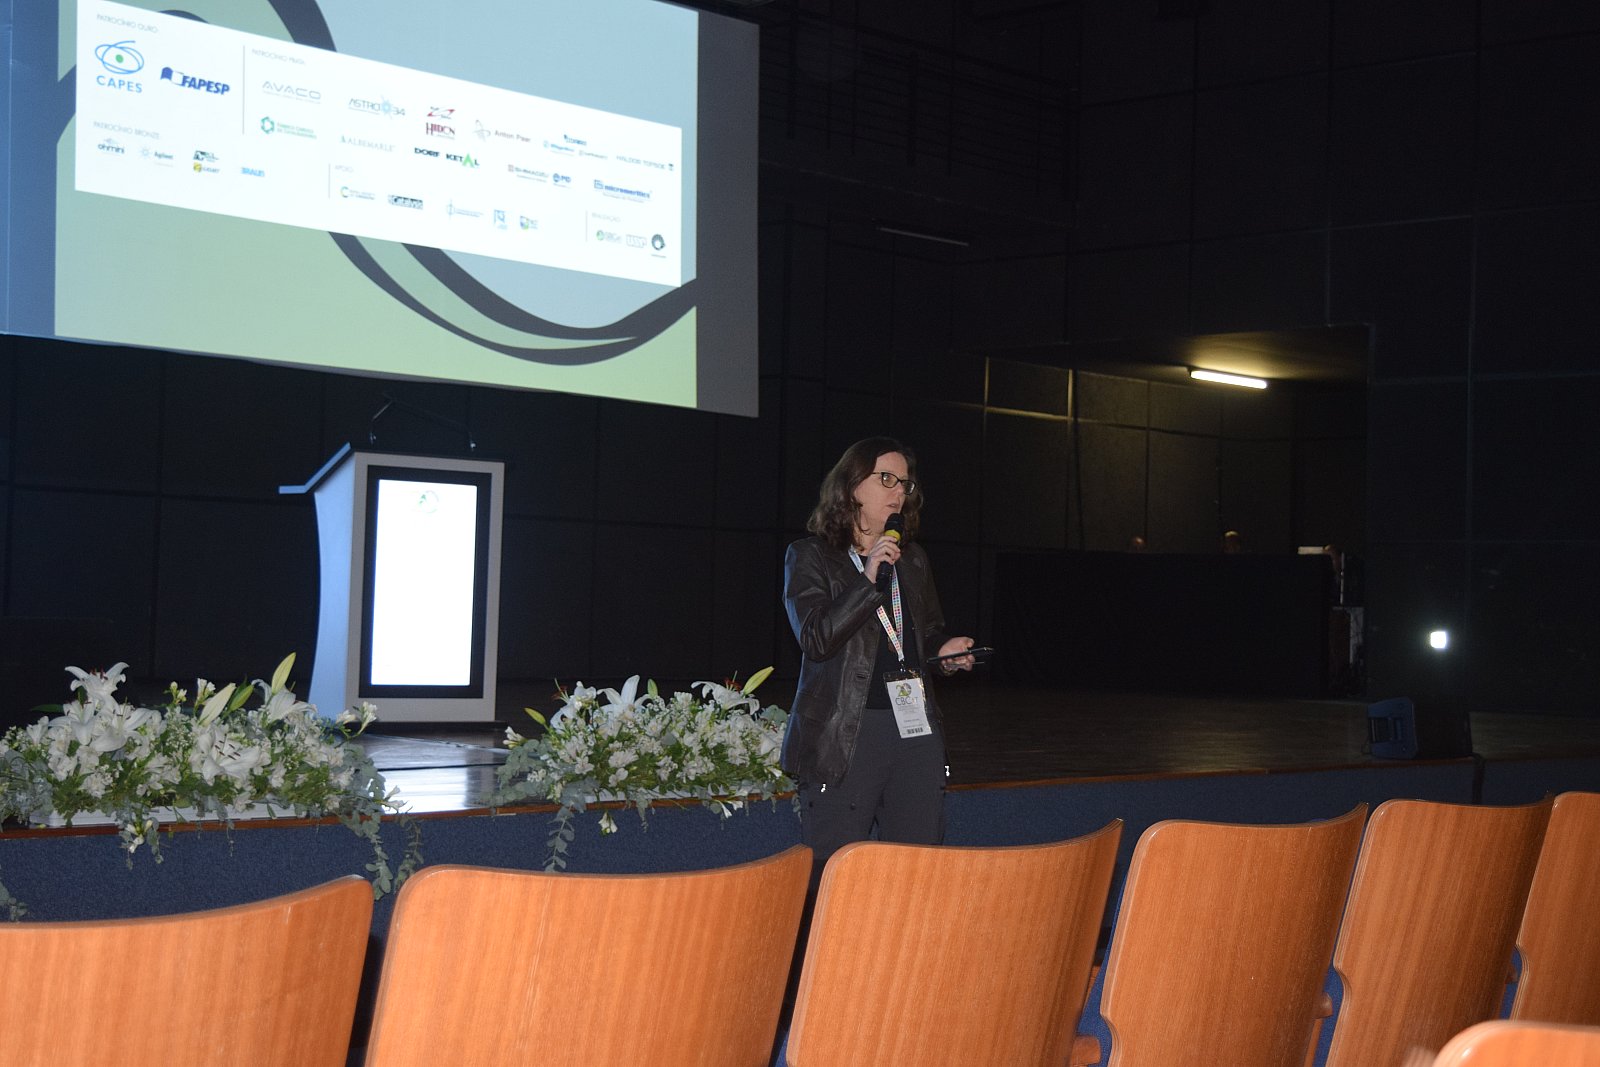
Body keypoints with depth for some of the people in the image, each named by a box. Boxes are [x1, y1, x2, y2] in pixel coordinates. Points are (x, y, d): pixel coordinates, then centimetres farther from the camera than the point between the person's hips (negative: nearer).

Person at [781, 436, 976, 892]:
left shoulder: (912, 559, 19)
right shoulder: (810, 556, 2)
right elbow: (815, 638, -11)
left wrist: (944, 651, 8)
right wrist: (868, 580, -17)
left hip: (915, 728, 5)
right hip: (846, 731, -5)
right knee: (830, 869, -7)